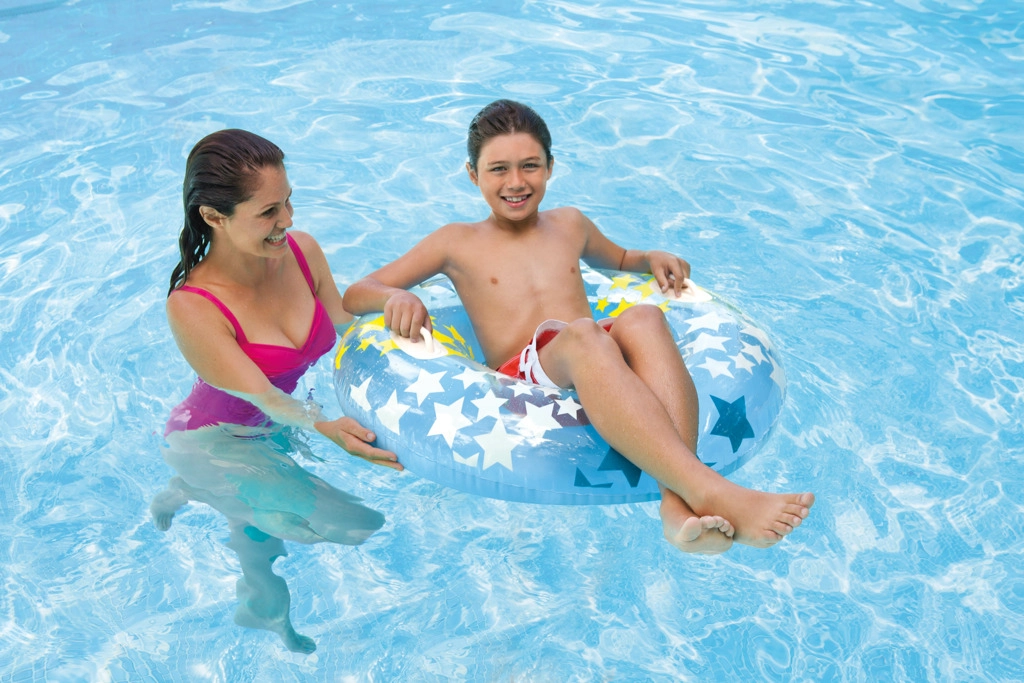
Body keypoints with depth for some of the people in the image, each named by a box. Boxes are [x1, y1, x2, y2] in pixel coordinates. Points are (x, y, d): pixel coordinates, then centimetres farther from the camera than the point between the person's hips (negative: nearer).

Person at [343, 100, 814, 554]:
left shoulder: (569, 225, 29)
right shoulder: (457, 243, 20)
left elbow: (618, 260, 49)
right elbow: (354, 297, 20)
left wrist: (652, 259, 24)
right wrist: (396, 297, -5)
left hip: (596, 373, 3)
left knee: (643, 319, -31)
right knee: (582, 334, -37)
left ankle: (678, 505, -50)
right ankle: (711, 492, -52)